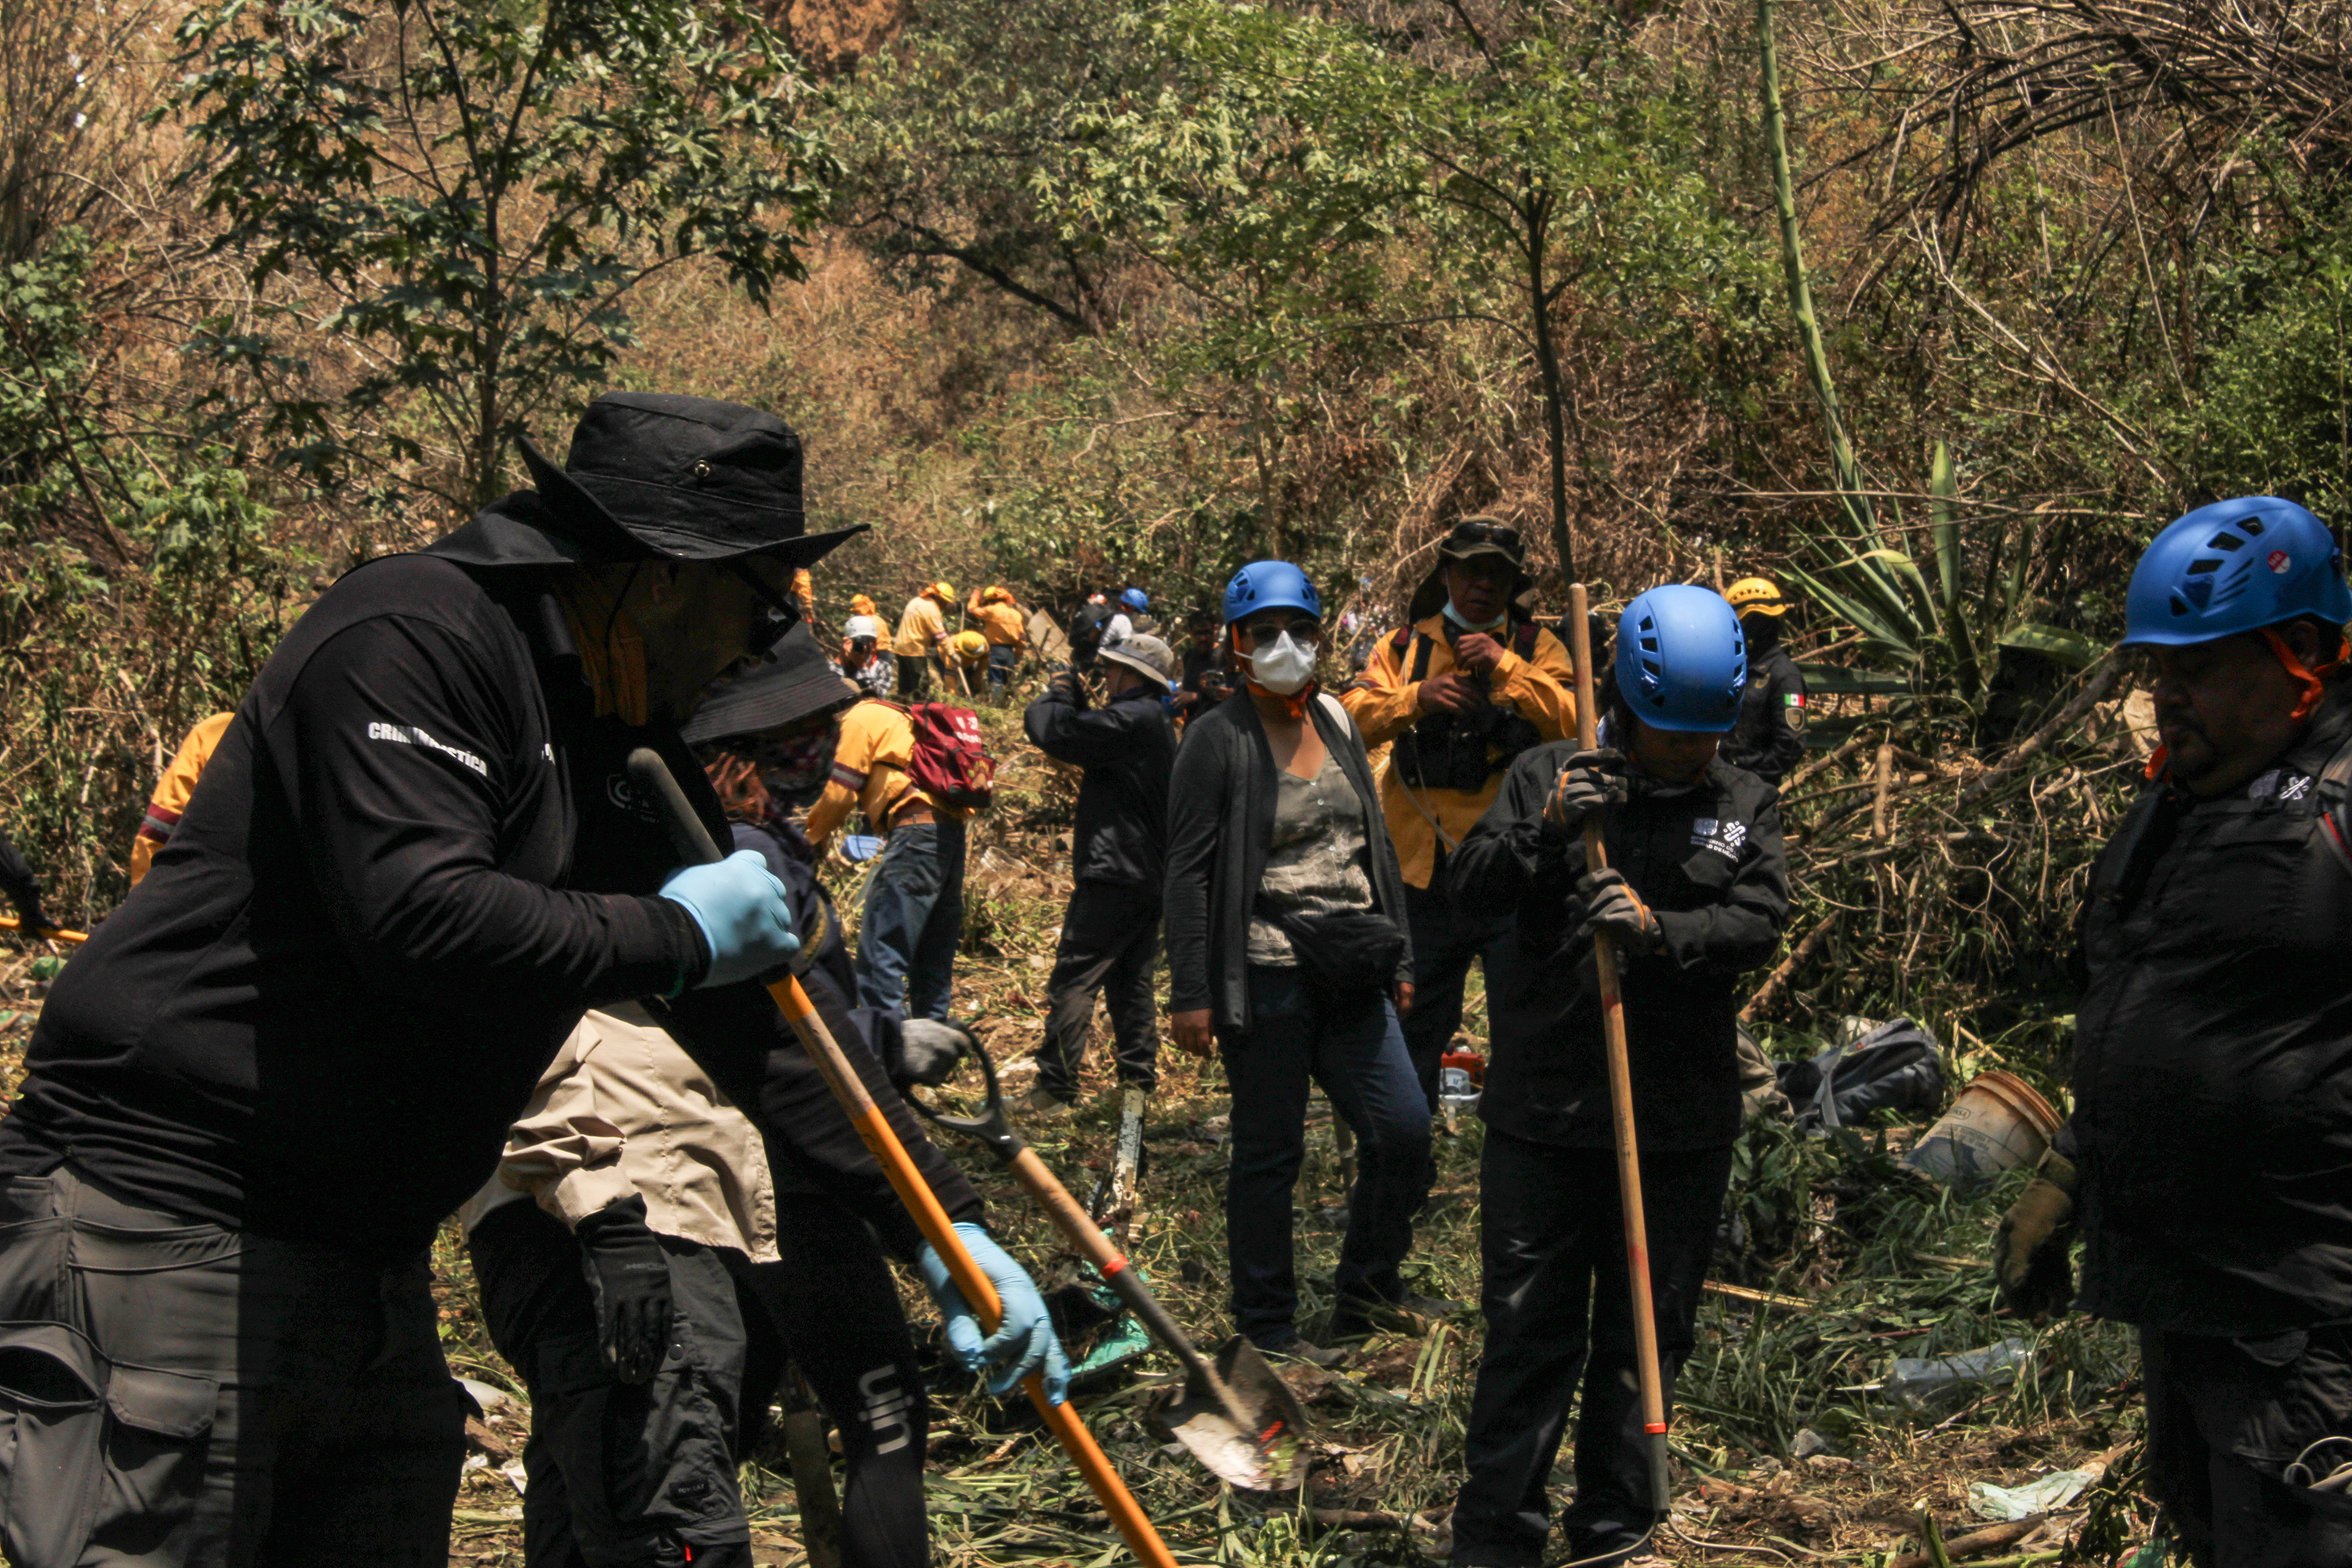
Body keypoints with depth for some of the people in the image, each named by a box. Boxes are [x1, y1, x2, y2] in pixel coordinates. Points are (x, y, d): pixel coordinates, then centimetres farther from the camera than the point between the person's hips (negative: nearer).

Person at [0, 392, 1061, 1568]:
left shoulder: (632, 745, 13)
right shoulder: (414, 634, -14)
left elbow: (755, 1014, 15)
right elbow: (417, 917, -29)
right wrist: (676, 931, -15)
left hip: (369, 1270, 9)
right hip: (160, 1233, -9)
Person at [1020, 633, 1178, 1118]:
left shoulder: (1130, 719, -16)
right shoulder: (1159, 725, 16)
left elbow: (1051, 731, -18)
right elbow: (1094, 745, 24)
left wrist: (1057, 696, 2)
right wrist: (1076, 702, 11)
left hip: (1114, 874, -10)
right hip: (1150, 876, 10)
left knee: (1072, 982, -6)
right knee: (1131, 983, 14)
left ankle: (1053, 1090, -5)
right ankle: (1139, 1083, 17)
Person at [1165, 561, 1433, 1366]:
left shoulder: (1336, 722, 12)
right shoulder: (1218, 738, -7)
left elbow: (1373, 843, 18)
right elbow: (1189, 870, -9)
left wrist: (1397, 955, 16)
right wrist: (1190, 992, -13)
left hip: (1350, 974, 6)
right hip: (1266, 980, -6)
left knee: (1403, 1128, 5)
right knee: (1269, 1153, 4)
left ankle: (1367, 1286, 27)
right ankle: (1267, 1330, 18)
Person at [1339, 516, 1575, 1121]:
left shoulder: (1537, 649, 4)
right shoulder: (1404, 645, 9)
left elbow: (1574, 724, -12)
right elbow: (1354, 716, -4)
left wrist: (1505, 668, -19)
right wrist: (1418, 696, -19)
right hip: (1423, 871, 2)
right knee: (1414, 1030, 13)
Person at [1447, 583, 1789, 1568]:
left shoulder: (1748, 806, 7)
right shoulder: (1547, 777, 5)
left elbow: (1759, 923, -6)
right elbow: (1469, 884, -1)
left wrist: (1662, 932, -25)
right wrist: (1543, 833, -20)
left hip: (1682, 1124, 1)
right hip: (1543, 1109, -1)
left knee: (1648, 1333, 11)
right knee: (1529, 1328, 3)